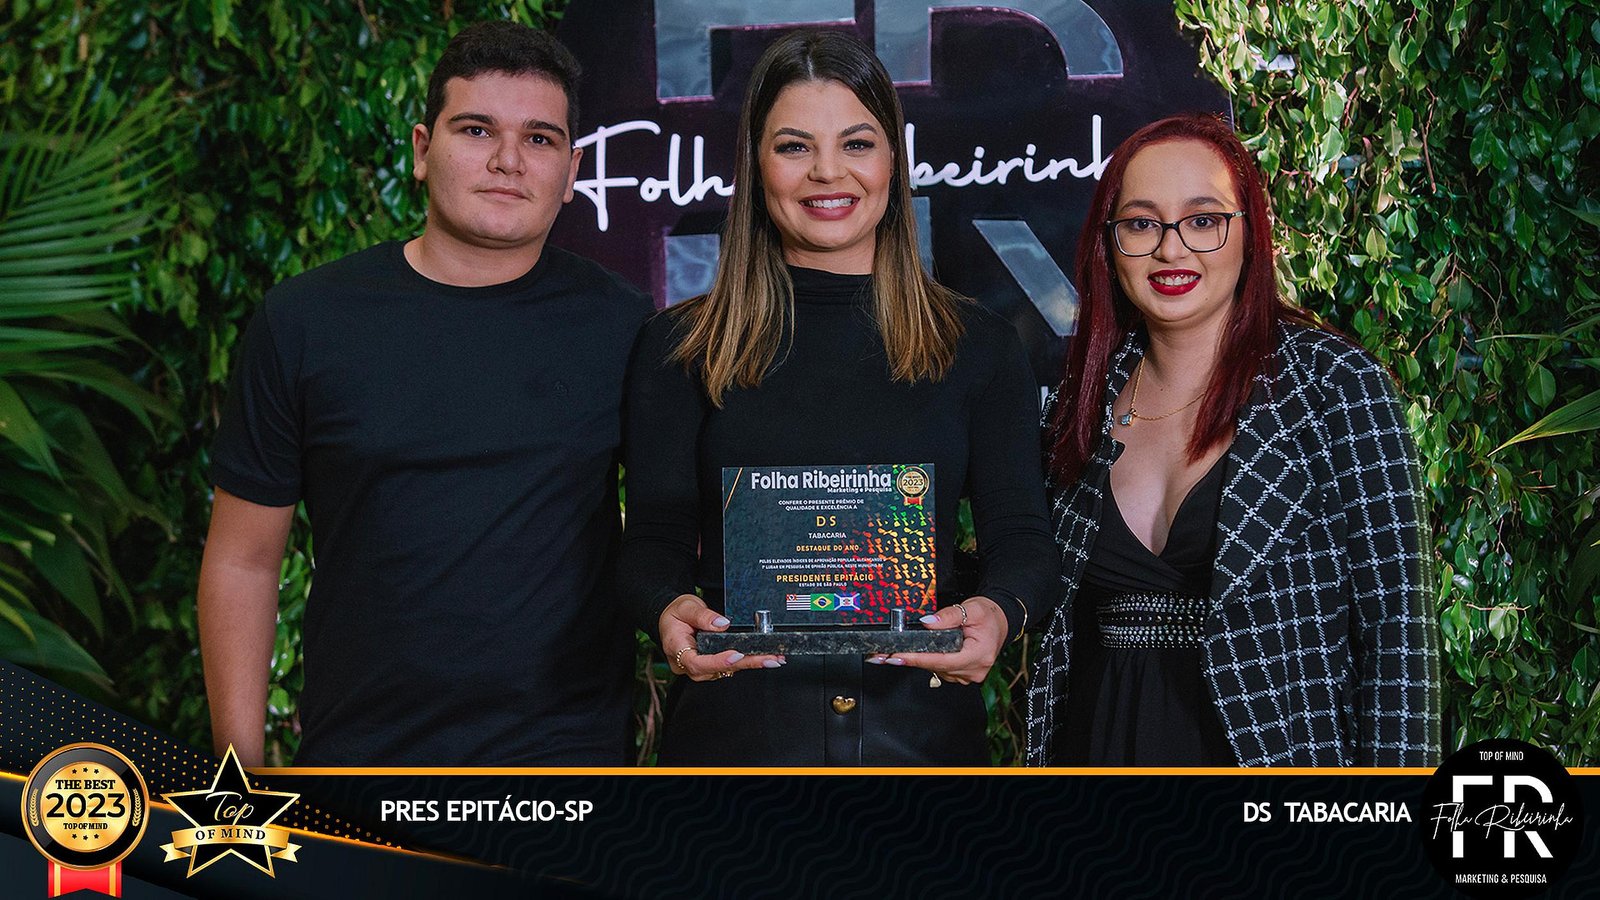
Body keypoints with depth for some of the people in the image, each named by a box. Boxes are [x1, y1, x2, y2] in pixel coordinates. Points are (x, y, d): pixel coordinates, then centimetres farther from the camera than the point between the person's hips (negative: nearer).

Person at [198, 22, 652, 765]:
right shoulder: (304, 321, 0)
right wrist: (240, 765, 0)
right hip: (355, 746, 1)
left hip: (569, 751, 0)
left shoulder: (622, 329, 0)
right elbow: (242, 560, 3)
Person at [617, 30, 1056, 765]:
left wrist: (997, 612, -22)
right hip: (734, 725, -1)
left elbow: (1020, 538, 2)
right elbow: (655, 538, 1)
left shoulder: (978, 346, 6)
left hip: (918, 726, 1)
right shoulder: (682, 347, 4)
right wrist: (670, 610, -23)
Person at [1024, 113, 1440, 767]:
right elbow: (1059, 629, 11)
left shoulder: (1335, 384, -10)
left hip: (1279, 750, -4)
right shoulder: (1080, 406, 4)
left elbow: (1396, 629, -13)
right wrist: (1042, 763, 4)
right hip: (1097, 748, 4)